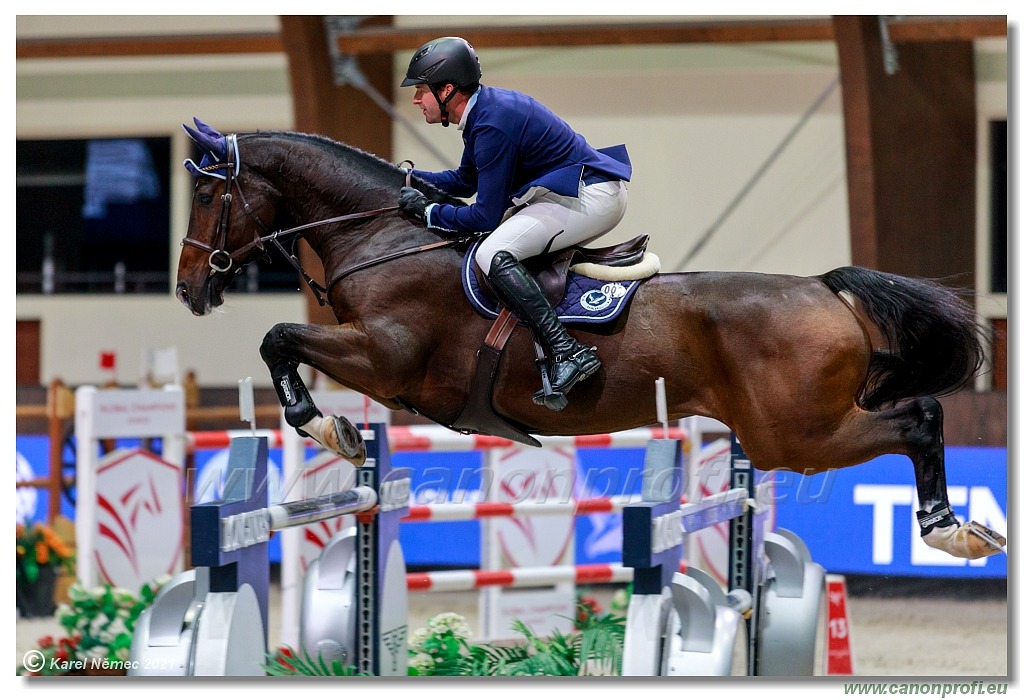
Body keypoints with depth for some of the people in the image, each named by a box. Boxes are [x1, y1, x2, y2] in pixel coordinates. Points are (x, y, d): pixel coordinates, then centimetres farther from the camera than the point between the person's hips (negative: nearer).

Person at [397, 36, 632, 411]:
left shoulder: (492, 126, -20)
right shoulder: (485, 107, 10)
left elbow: (486, 216, -18)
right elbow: (465, 181, 26)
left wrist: (428, 212, -7)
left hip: (589, 198, -11)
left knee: (492, 255, -23)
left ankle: (568, 352, -30)